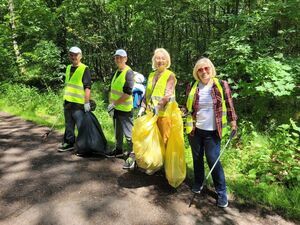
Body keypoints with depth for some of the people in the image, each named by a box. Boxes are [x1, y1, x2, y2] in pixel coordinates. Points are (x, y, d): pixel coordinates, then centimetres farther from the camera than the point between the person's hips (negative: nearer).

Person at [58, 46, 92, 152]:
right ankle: (69, 143, 29)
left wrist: (87, 102, -20)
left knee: (81, 126, -2)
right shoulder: (68, 68, 15)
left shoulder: (84, 69, -9)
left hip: (78, 103, -8)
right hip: (67, 102, 8)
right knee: (68, 125, 16)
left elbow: (87, 87, -15)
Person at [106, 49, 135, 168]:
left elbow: (128, 93, -21)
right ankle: (119, 150, 37)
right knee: (118, 132, 21)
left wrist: (114, 103, -16)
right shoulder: (117, 71, 12)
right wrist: (110, 103, 4)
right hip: (115, 108, 9)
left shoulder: (129, 72, -14)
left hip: (125, 109, -9)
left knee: (128, 133, -5)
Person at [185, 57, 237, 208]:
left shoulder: (221, 85, -5)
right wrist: (188, 124, 3)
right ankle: (198, 183, 37)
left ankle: (222, 192, 16)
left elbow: (229, 104, 2)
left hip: (212, 132, -2)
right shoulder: (192, 88, 0)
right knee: (197, 159, 15)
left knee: (213, 161, -1)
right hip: (195, 130, 3)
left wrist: (233, 121, -2)